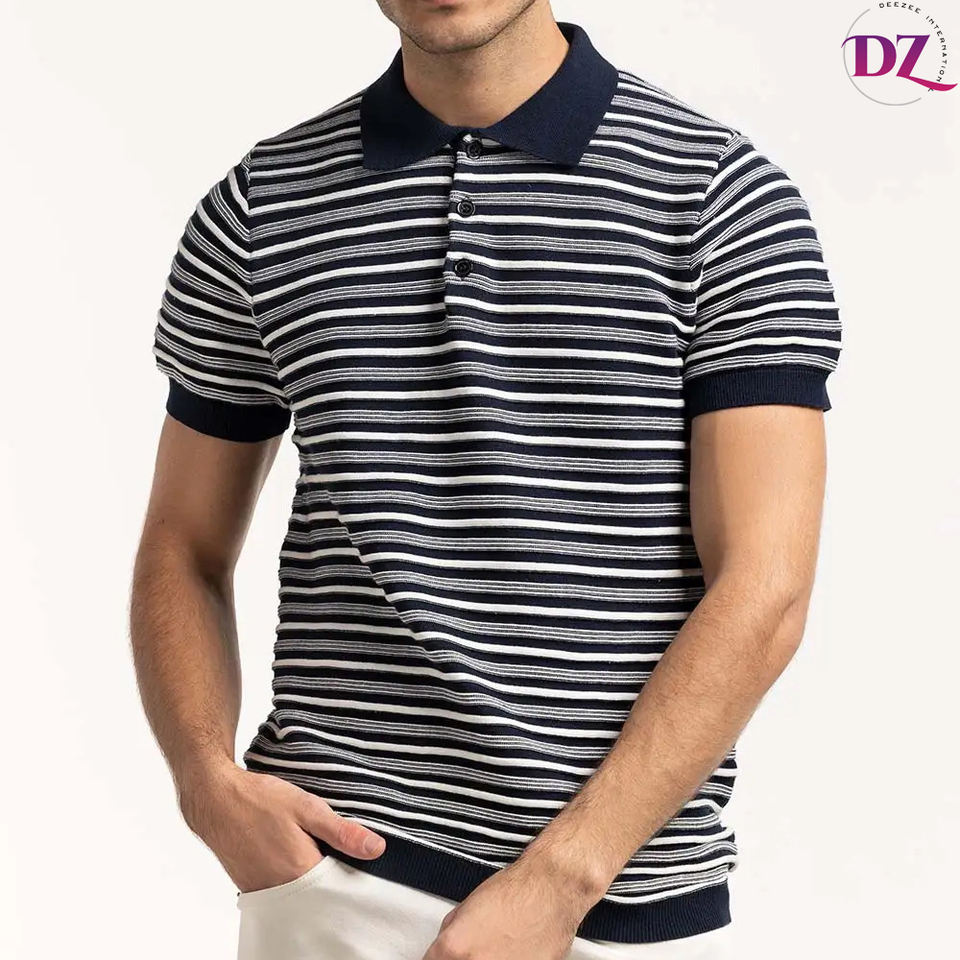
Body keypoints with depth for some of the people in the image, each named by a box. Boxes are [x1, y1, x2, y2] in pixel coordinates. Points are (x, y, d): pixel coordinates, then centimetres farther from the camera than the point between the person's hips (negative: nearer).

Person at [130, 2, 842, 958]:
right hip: (341, 877, 1)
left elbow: (764, 591, -10)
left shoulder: (725, 195, -4)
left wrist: (558, 880, -15)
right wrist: (209, 781, -7)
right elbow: (184, 552, 11)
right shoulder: (258, 208, 4)